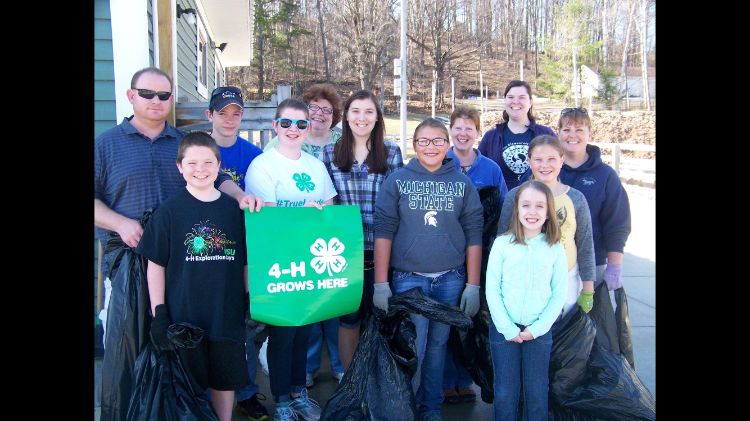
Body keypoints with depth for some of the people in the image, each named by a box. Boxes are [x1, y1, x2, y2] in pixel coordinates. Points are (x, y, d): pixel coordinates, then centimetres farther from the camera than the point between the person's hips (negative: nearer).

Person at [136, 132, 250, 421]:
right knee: (188, 382, 10)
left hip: (228, 314, 2)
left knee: (225, 379, 14)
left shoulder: (233, 209, 2)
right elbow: (155, 264, -3)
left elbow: (245, 261, 8)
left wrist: (250, 302, 6)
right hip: (183, 315, -2)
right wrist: (158, 313, -6)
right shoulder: (169, 210, -5)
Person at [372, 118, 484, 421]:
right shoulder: (397, 180, 0)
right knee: (412, 349, -3)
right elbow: (384, 232, -3)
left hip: (450, 279, 2)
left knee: (437, 346, 12)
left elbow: (473, 235, 5)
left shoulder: (463, 184, 5)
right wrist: (381, 283, -7)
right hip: (408, 278, -2)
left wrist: (473, 285, 2)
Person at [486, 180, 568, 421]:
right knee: (505, 391, 7)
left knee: (537, 392, 10)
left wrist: (537, 329, -7)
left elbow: (558, 295, 0)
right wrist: (508, 328, -9)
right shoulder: (502, 243, -4)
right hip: (504, 328, -1)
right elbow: (492, 290, -5)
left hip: (539, 330, 1)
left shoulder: (555, 249, -1)